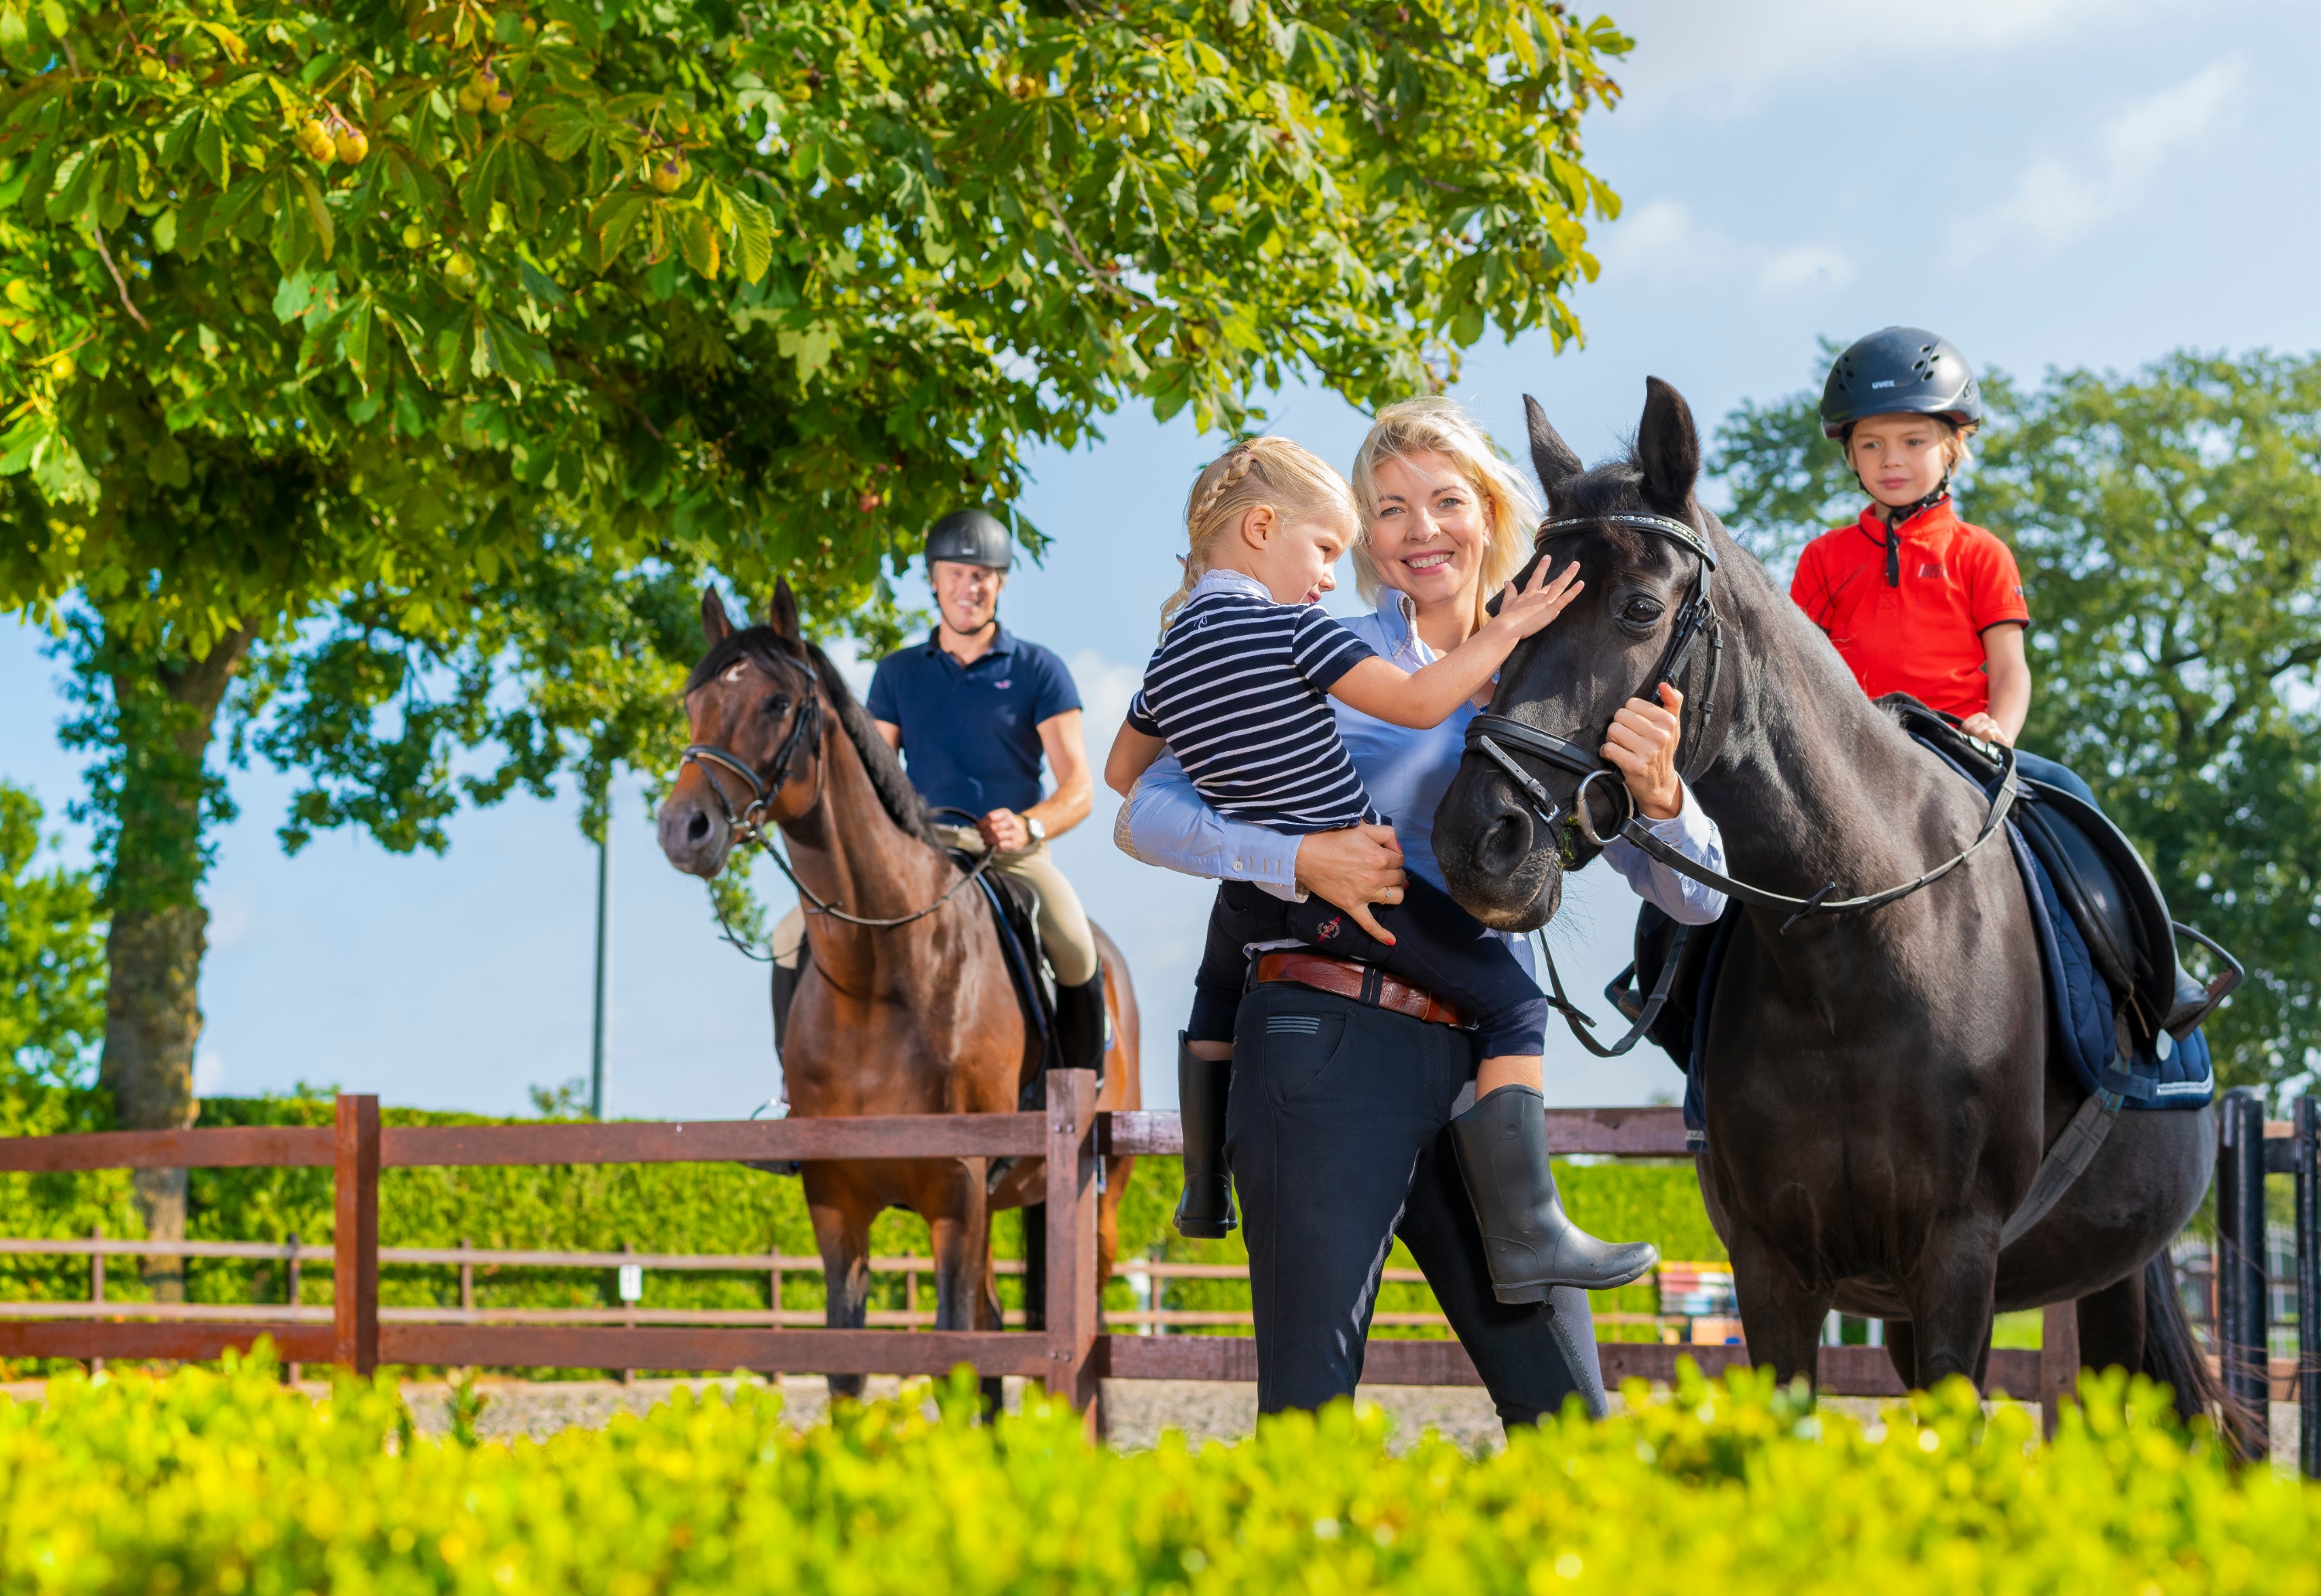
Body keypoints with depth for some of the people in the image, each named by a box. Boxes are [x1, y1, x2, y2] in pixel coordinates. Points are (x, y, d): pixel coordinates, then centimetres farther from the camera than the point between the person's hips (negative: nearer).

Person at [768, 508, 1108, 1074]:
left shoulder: (1039, 671, 6)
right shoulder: (898, 673, 15)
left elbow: (1078, 786, -1)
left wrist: (1029, 825, -23)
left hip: (1014, 856, -3)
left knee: (1077, 954, -32)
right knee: (795, 938, -13)